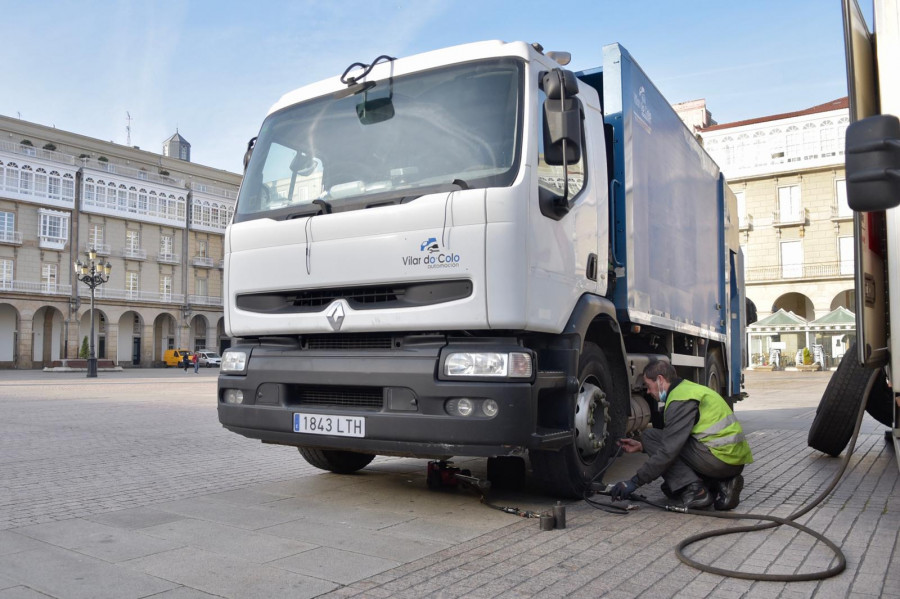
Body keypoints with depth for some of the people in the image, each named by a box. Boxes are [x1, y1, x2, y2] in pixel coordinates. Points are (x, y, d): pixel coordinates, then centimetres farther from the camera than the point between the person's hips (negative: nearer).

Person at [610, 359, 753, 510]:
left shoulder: (681, 399, -14)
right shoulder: (688, 388, 17)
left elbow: (669, 450, -19)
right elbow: (673, 440, 24)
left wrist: (634, 482, -14)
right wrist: (641, 446, 21)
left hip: (720, 457, -10)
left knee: (650, 435, -6)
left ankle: (693, 489, -12)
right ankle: (723, 484, 6)